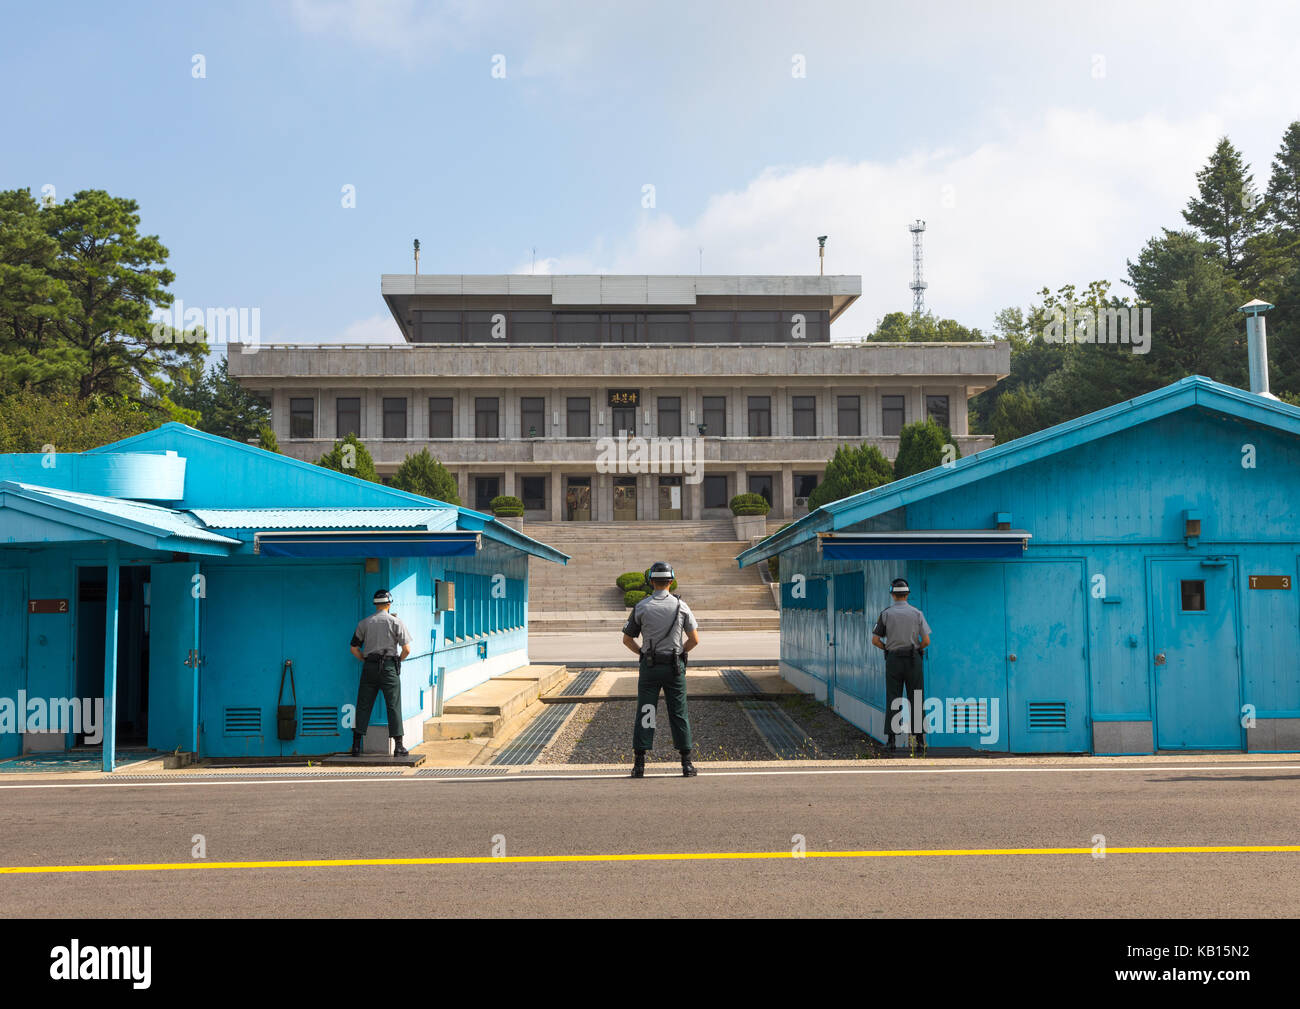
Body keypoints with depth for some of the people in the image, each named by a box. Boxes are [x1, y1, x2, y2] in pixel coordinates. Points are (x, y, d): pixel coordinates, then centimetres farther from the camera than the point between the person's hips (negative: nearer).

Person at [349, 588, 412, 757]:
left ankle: (356, 745, 5)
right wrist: (398, 661, 11)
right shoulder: (395, 622, -1)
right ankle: (399, 746, 1)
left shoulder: (364, 623, 7)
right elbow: (406, 649, -6)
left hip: (369, 667, 3)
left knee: (363, 706, 6)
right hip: (389, 666, -2)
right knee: (394, 706, 1)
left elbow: (354, 648, 8)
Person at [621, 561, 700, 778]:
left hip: (650, 666, 0)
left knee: (645, 713, 3)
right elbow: (694, 639, -2)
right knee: (678, 714, 5)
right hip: (674, 667, 1)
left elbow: (627, 639, 1)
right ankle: (687, 763, 4)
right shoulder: (680, 606, -2)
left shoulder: (641, 607, -4)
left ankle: (639, 764, 0)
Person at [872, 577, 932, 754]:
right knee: (916, 700, 4)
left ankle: (890, 738, -1)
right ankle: (919, 738, 1)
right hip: (913, 659, 0)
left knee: (892, 699, 2)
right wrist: (918, 648, 13)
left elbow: (875, 640, -3)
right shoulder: (917, 613, 0)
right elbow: (926, 640, -6)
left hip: (893, 659, 0)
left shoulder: (886, 614, -1)